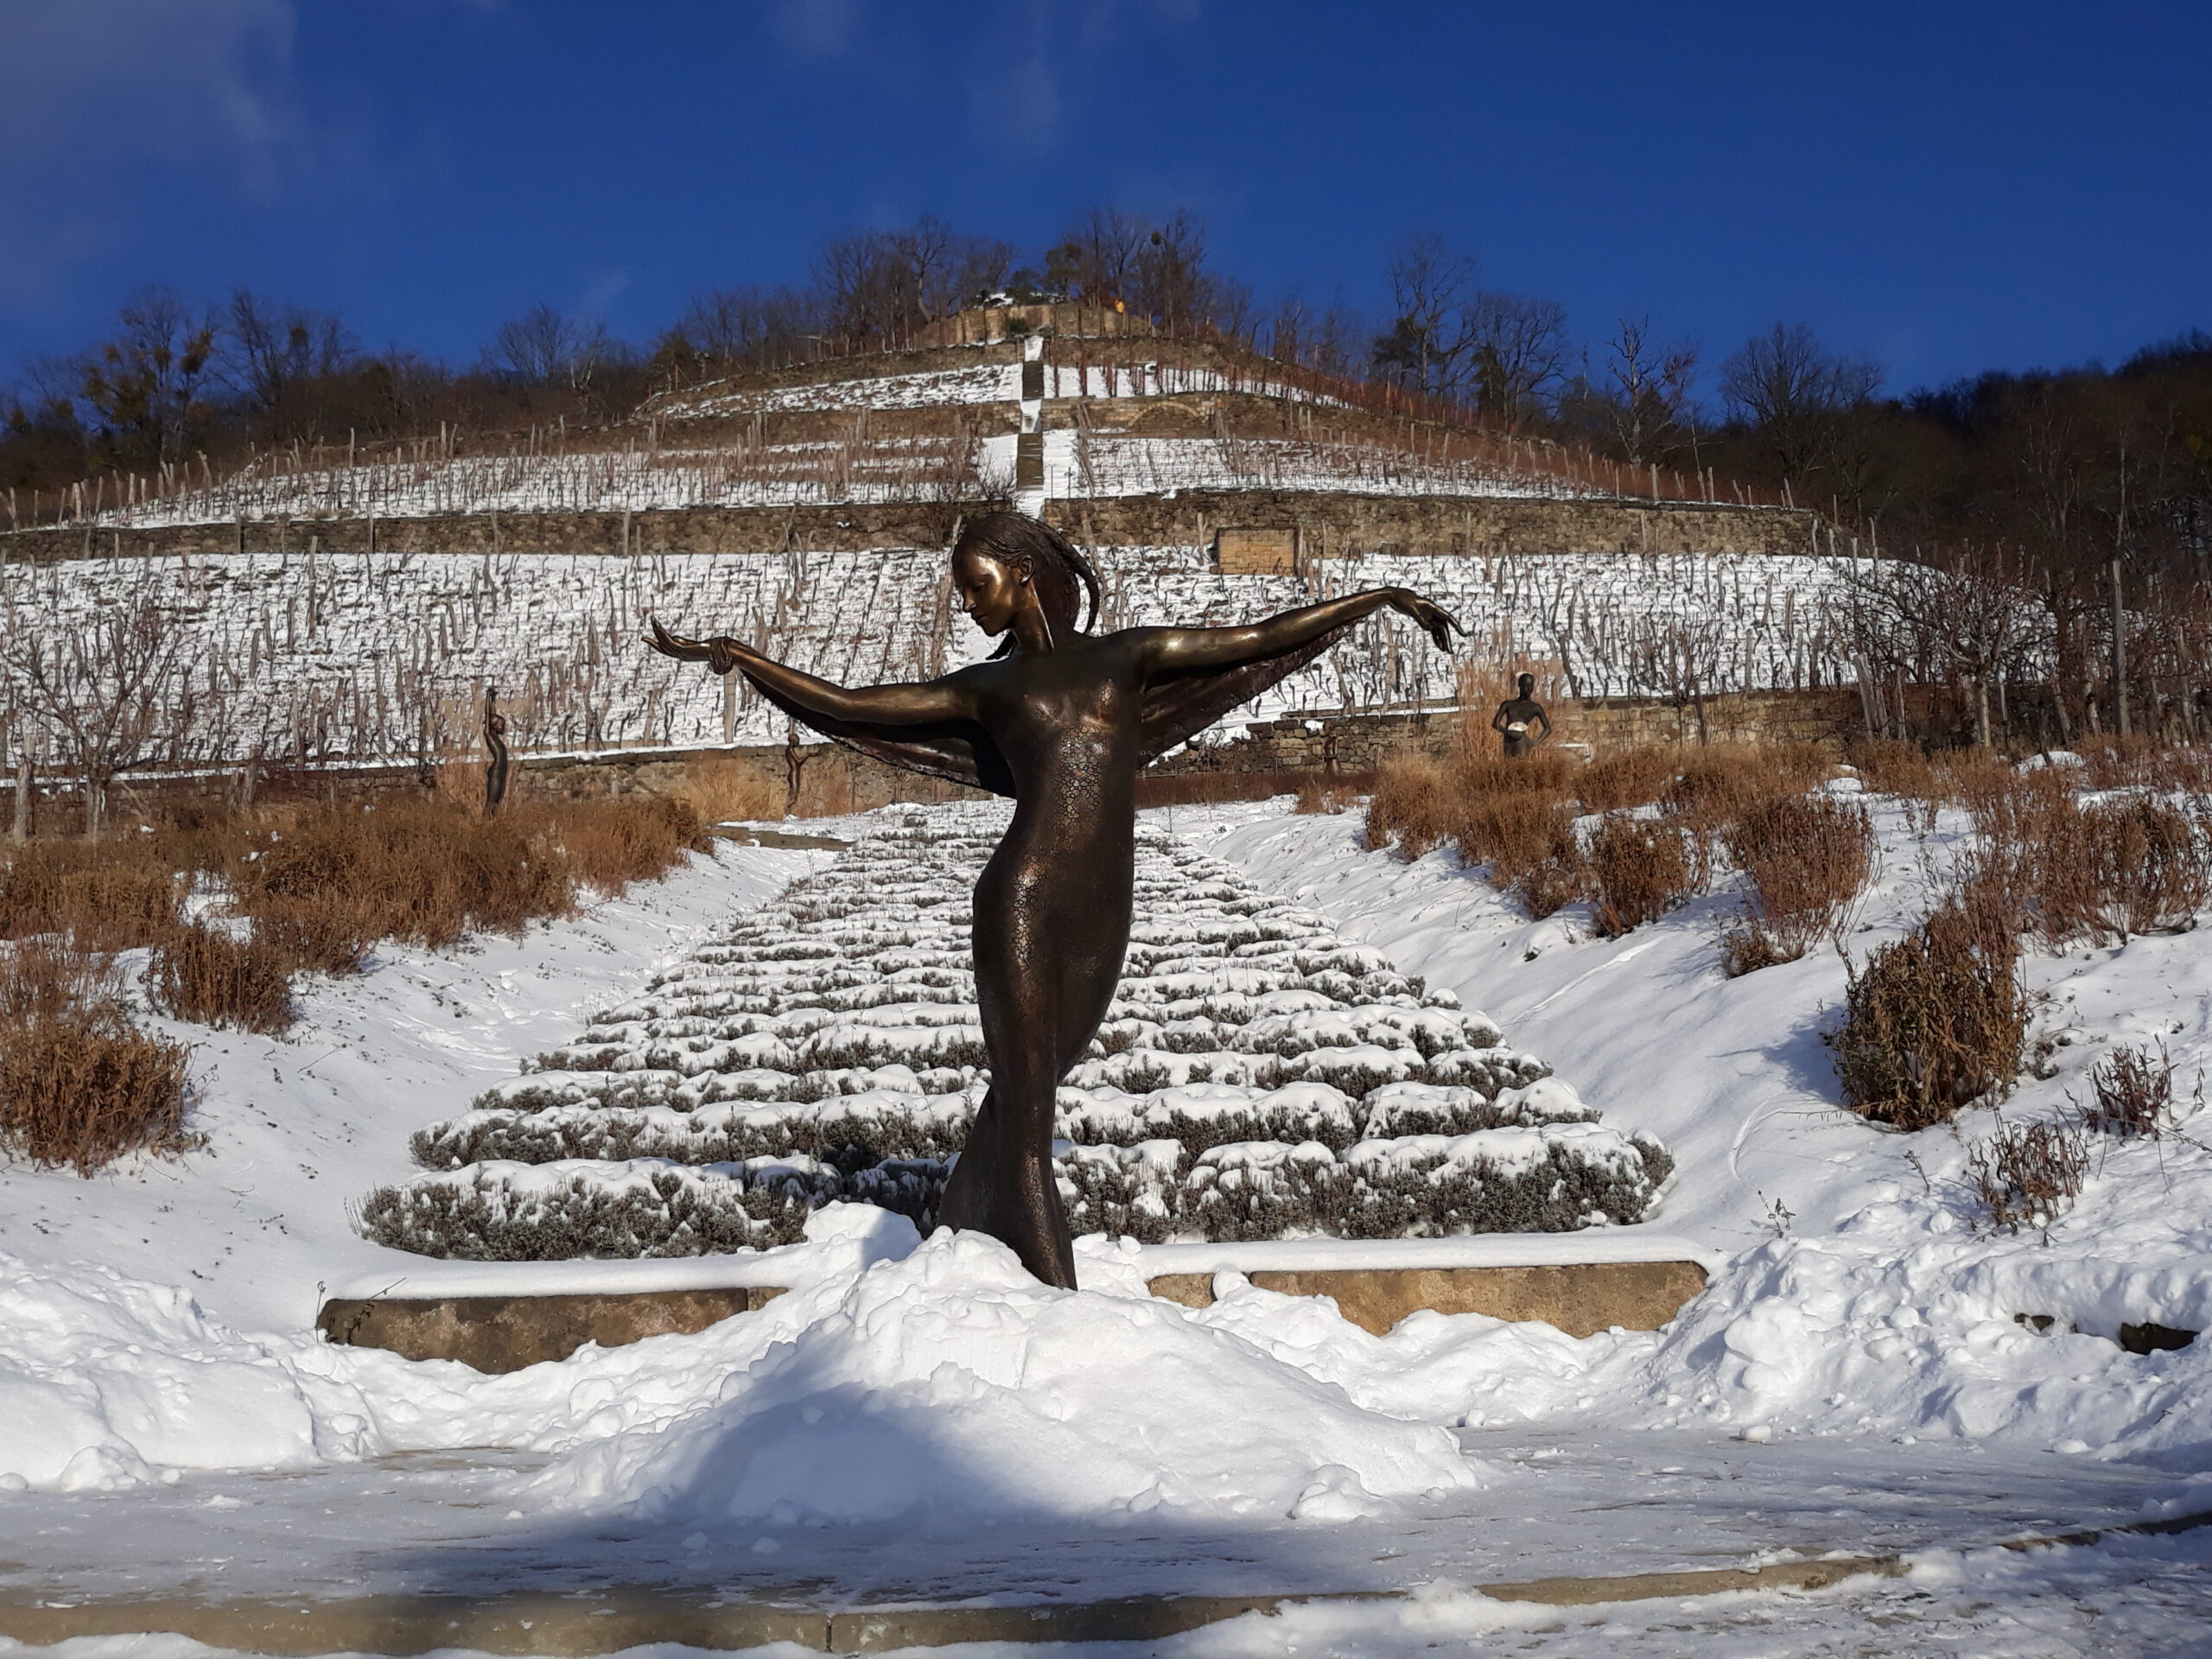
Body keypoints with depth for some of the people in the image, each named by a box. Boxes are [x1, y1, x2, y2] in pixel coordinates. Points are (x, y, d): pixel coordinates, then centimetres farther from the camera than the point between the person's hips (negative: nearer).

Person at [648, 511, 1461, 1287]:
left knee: (1029, 1088, 12)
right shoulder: (985, 687, 12)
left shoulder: (1128, 656, 14)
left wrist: (1382, 597, 17)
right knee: (1026, 1107, -6)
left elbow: (1262, 637, 16)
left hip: (1102, 919, 2)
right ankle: (1058, 1300, -8)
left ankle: (965, 1230, 30)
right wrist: (736, 655, 5)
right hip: (1021, 904, -2)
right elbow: (847, 704, 10)